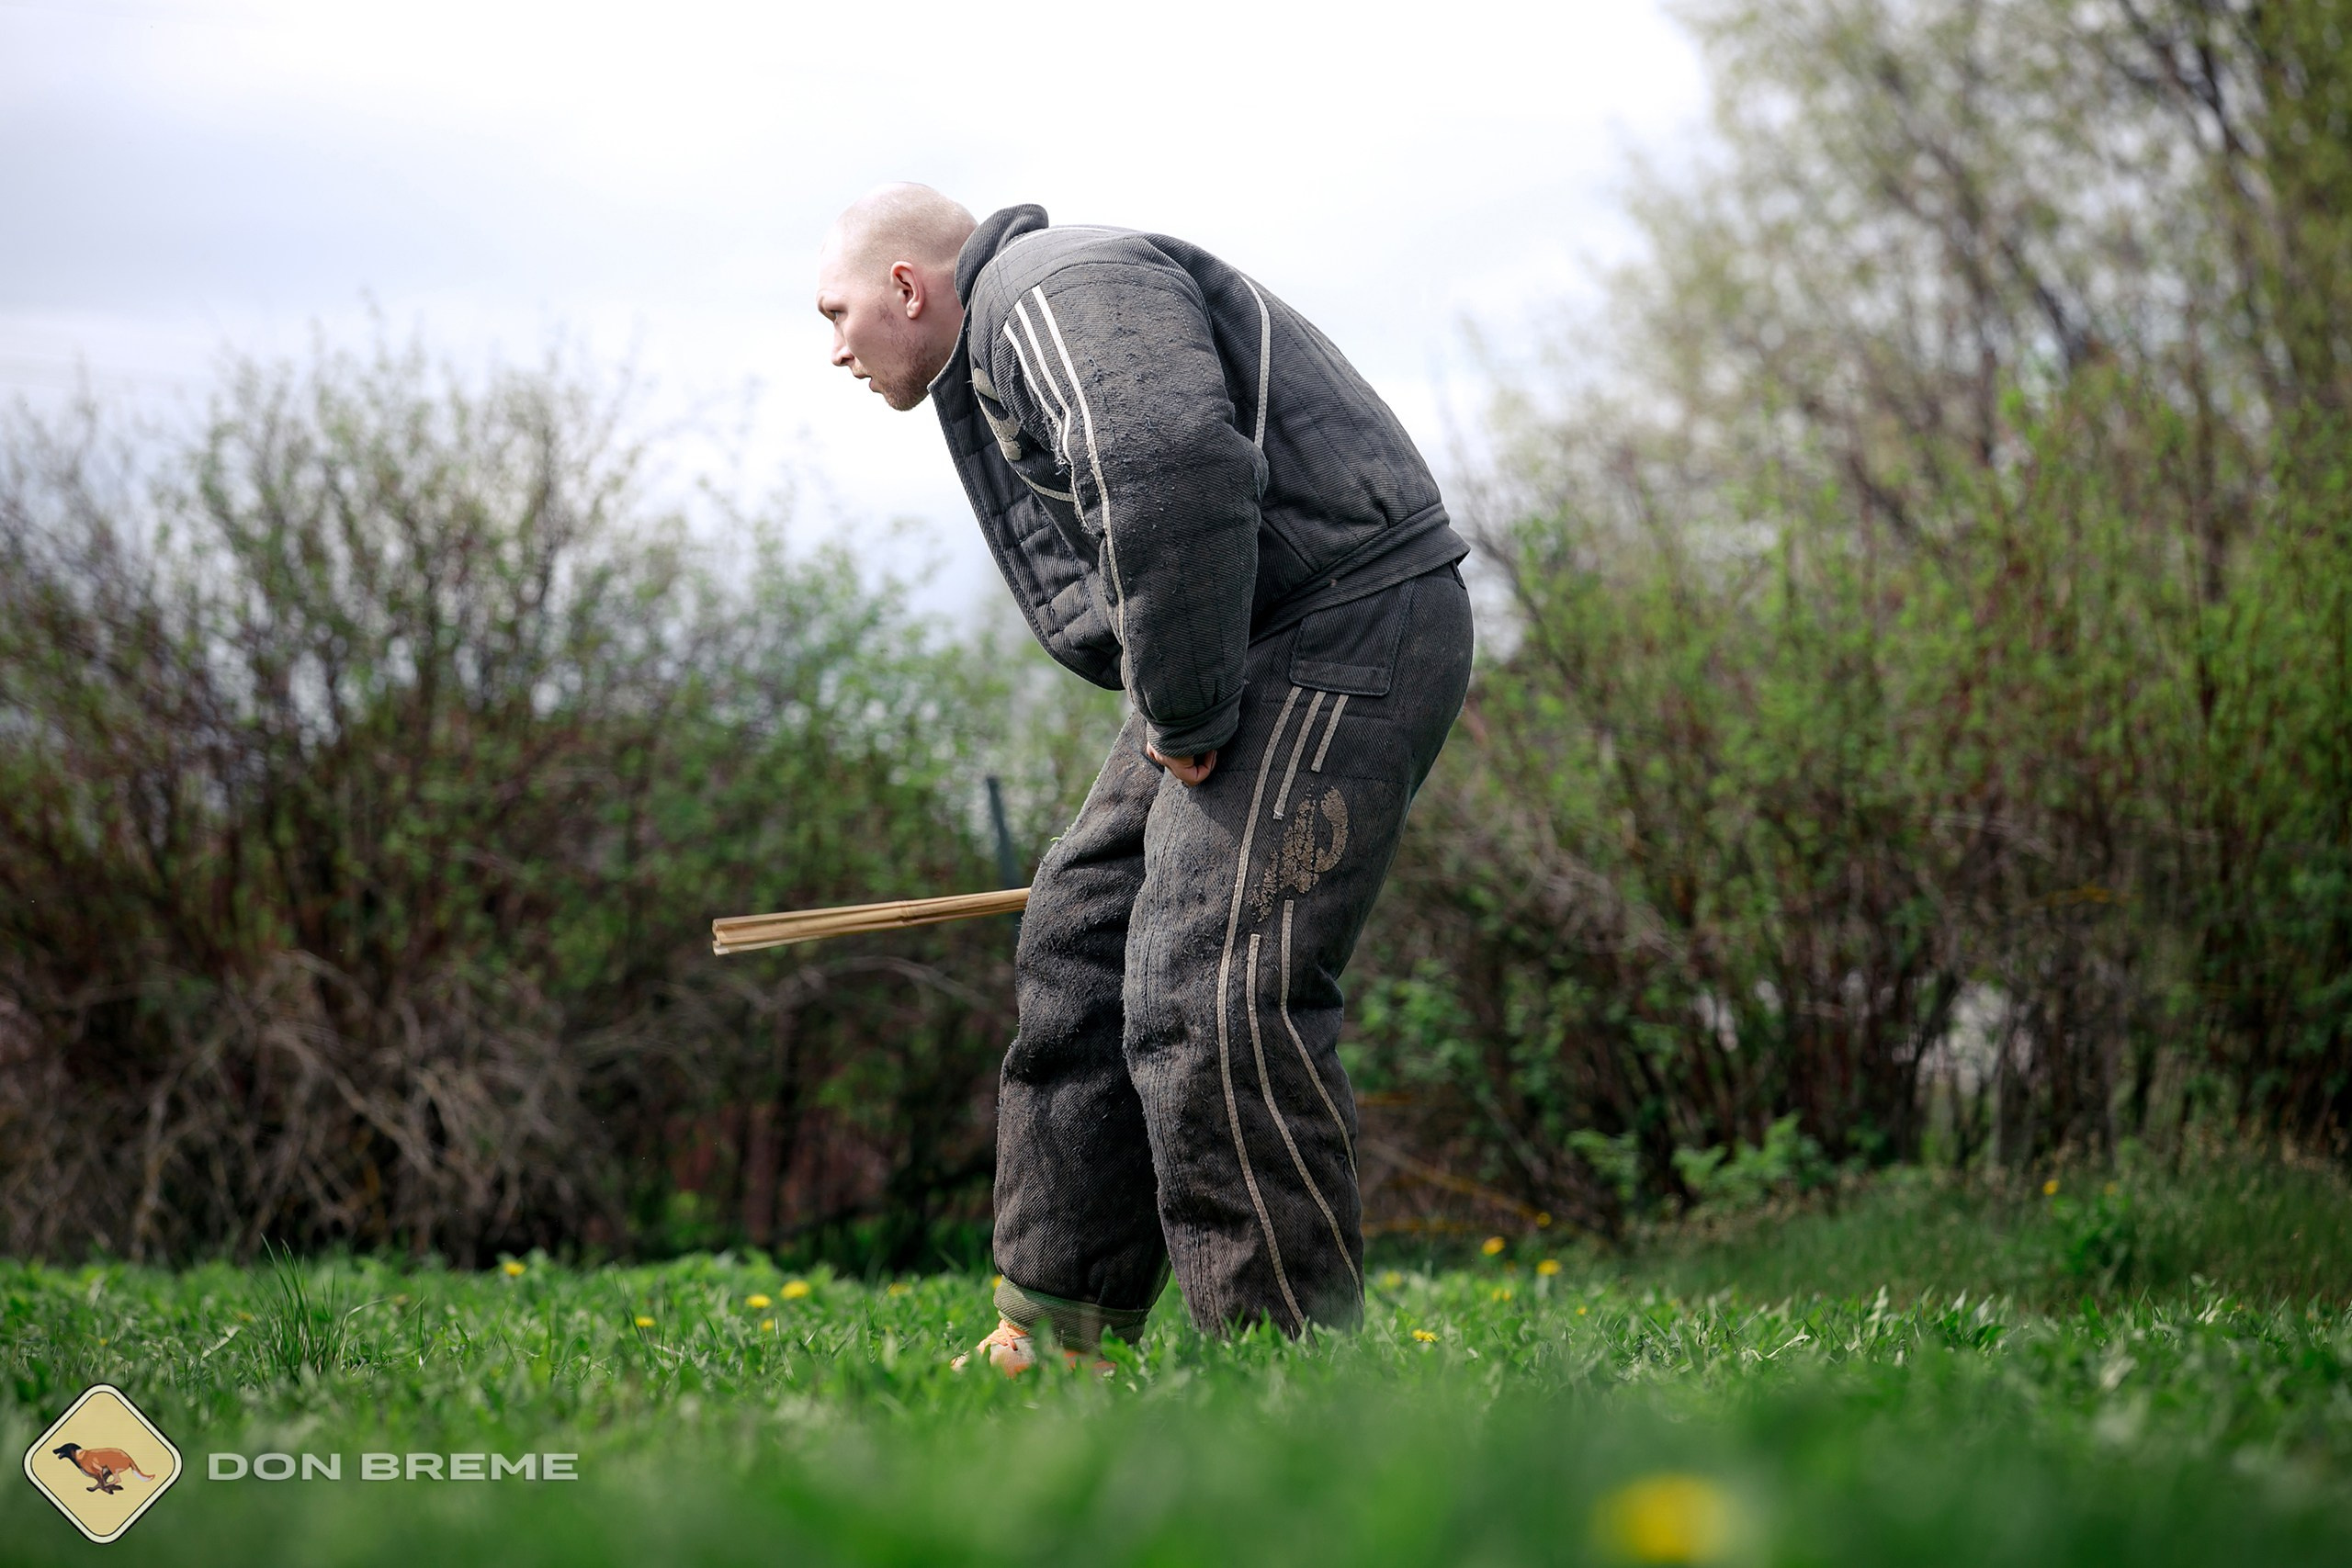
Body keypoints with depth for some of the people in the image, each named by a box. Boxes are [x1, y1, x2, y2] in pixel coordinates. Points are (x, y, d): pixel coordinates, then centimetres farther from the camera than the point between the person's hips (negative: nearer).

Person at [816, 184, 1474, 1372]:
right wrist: (1176, 718, 11)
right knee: (1079, 951, 11)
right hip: (1233, 664, 11)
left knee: (1213, 991, -17)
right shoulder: (997, 358, 25)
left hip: (1341, 637, -11)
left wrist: (1181, 712, -21)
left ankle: (1296, 1353, -11)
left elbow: (1175, 472, -30)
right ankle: (1060, 1335, 15)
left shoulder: (1058, 292, -11)